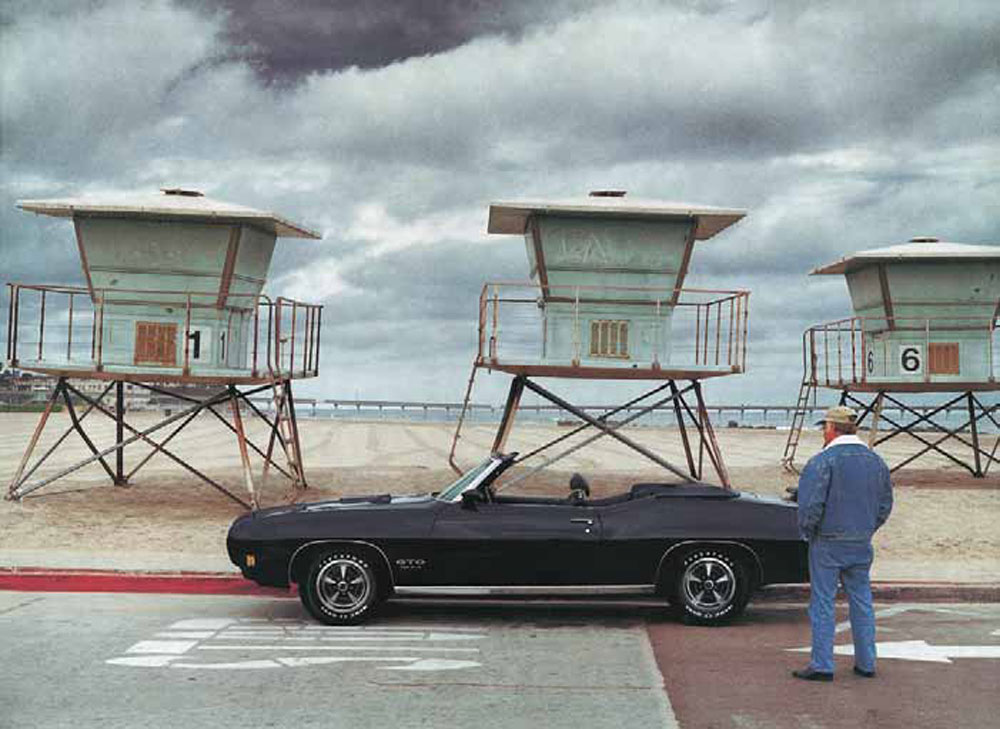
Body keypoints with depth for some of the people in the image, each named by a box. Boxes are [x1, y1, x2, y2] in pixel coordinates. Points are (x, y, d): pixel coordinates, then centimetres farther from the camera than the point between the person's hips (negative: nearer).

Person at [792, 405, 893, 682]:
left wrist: (807, 532, -2)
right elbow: (885, 504, 12)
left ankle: (822, 665, 3)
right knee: (861, 601, 14)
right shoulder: (875, 461, 6)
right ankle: (866, 663, 19)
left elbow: (810, 505, -18)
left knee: (822, 603, 1)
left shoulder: (823, 461, -15)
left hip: (827, 544, -6)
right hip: (862, 545, 6)